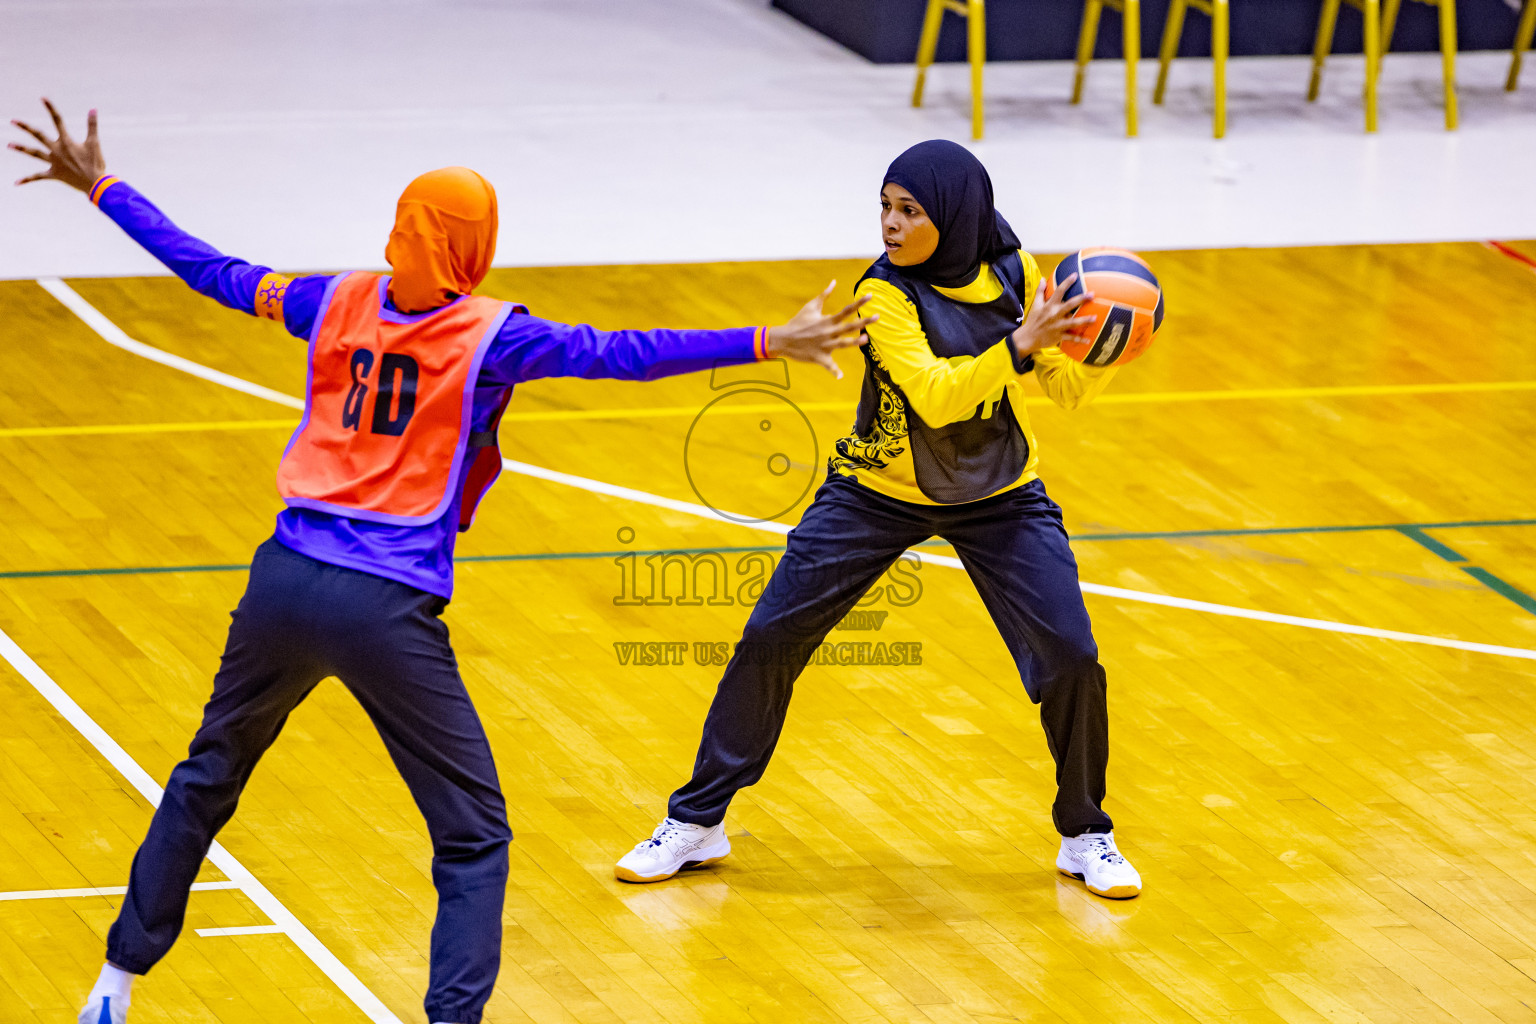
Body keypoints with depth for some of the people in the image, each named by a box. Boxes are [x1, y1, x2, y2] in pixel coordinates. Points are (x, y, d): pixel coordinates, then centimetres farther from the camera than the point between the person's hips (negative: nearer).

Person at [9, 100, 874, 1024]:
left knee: (207, 778, 25)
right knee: (474, 837, 4)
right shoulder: (489, 337, -7)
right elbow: (622, 354, -14)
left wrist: (101, 187, 27)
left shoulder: (338, 304, 5)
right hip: (388, 606, -5)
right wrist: (769, 344, -15)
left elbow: (212, 271, 15)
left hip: (287, 580, 5)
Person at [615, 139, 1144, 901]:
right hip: (879, 494, -2)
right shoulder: (886, 294, -21)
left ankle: (1085, 836, 14)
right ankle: (697, 822, 11)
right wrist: (1018, 346, -45)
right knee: (769, 639, -5)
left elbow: (1069, 391, -7)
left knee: (1071, 658, -9)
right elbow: (936, 396, -33)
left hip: (998, 498, 2)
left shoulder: (1014, 275, -10)